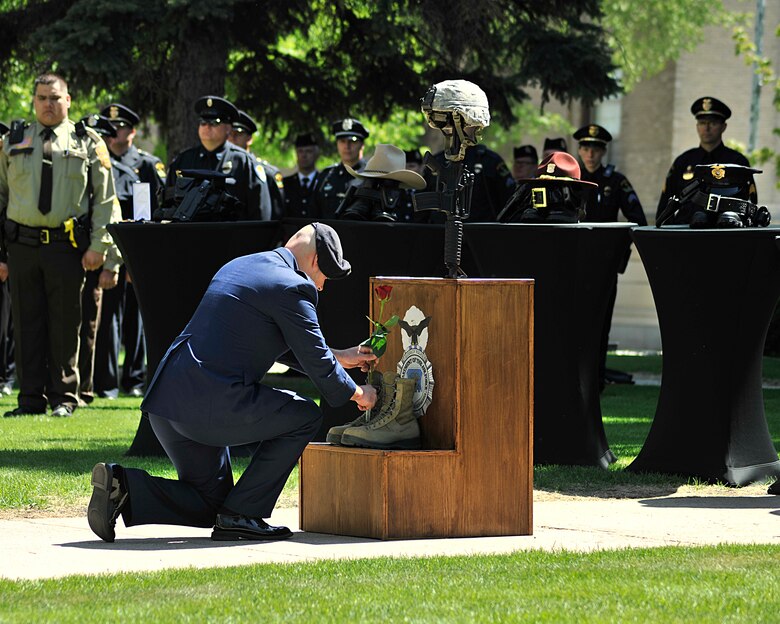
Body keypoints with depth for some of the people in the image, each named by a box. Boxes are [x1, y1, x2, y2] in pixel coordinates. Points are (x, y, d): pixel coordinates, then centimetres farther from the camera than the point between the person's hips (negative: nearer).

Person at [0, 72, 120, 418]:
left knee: (65, 323, 1)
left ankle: (63, 397, 9)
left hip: (66, 246, -2)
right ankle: (31, 398, 8)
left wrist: (98, 245, -6)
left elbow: (105, 198, 5)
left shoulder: (88, 143, 7)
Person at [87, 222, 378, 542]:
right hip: (214, 404, -9)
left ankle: (121, 485, -2)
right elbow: (315, 360, -4)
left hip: (165, 397, 9)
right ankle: (239, 516, 4)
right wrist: (357, 394, 14)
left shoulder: (239, 267, 22)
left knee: (208, 504, 20)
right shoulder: (293, 288, -7)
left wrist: (338, 357, 38)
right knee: (304, 416, 8)